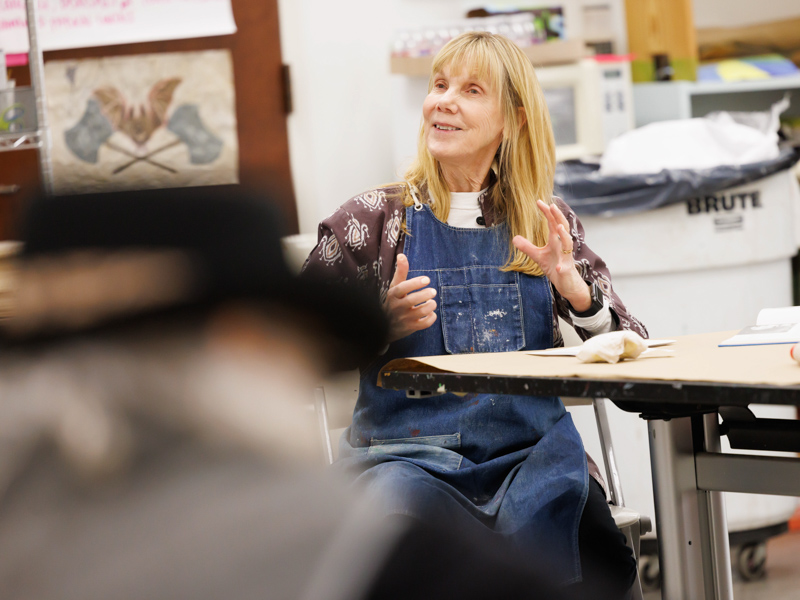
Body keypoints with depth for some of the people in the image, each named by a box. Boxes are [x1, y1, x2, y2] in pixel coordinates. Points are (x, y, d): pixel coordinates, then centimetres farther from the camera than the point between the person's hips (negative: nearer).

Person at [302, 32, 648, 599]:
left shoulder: (548, 222, 13)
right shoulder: (375, 218, 7)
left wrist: (572, 285, -7)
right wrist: (380, 325, -10)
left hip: (532, 451, 1)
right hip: (408, 455, 0)